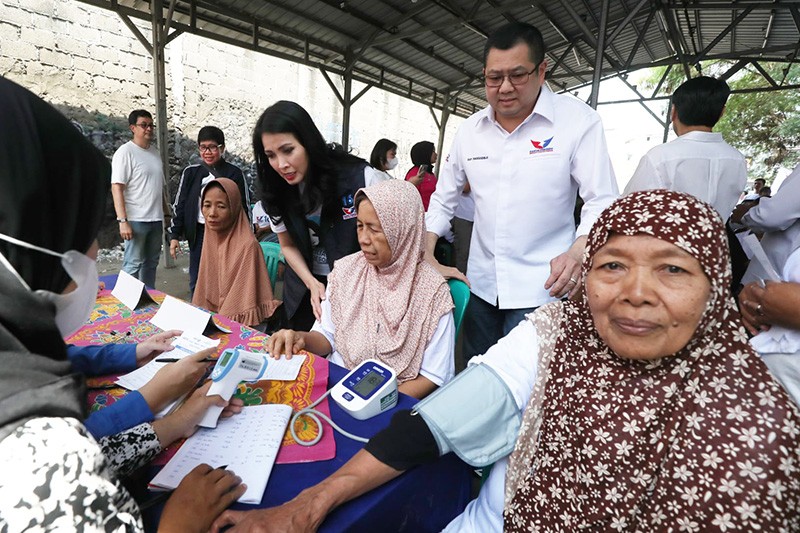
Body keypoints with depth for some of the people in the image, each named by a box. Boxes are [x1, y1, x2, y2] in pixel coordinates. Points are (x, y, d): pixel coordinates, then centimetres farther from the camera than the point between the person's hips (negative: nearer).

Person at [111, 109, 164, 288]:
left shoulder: (154, 151, 12)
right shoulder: (125, 152, -8)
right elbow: (116, 188, -14)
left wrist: (164, 213, 14)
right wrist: (123, 221, -21)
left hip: (156, 219, 7)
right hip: (136, 220, -7)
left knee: (151, 263, 14)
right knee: (133, 264, -1)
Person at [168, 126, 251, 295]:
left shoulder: (234, 173, -4)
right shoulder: (191, 172, 5)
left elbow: (244, 208, -1)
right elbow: (180, 205, 10)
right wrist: (175, 235, 4)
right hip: (198, 234, 3)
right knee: (196, 283, 10)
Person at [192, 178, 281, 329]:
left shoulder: (247, 245, -18)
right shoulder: (211, 241, 4)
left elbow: (244, 301, -16)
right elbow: (206, 288, 12)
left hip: (240, 326, -6)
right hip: (211, 318, 6)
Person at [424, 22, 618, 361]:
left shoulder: (579, 121, -7)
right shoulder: (469, 130, 5)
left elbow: (602, 202, -7)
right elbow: (443, 199, 12)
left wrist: (578, 252, -26)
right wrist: (427, 257, 3)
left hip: (542, 288, -4)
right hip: (481, 284, 5)